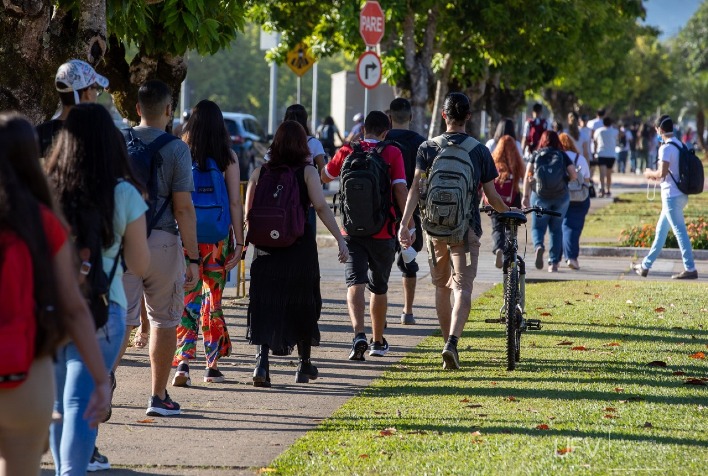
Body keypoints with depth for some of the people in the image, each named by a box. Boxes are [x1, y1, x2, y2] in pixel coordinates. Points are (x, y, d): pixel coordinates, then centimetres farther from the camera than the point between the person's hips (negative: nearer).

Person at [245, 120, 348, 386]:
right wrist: (340, 239, -13)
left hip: (266, 247, 1)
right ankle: (304, 364, 24)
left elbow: (249, 215, 6)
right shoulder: (307, 172, -3)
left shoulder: (260, 173, 5)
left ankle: (261, 358, -21)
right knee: (302, 303, 13)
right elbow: (321, 207, -13)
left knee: (265, 304, 0)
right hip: (300, 247, -1)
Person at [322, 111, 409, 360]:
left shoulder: (347, 151, 2)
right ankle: (378, 342, 27)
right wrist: (408, 221, -6)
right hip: (383, 232, 0)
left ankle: (358, 334, -29)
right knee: (379, 287, 16)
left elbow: (325, 177, 19)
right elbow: (400, 189, -12)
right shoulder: (392, 153, -4)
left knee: (355, 283, -6)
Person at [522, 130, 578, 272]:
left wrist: (526, 196, -1)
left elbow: (527, 176, -3)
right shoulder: (563, 155, 4)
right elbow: (574, 175, 1)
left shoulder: (536, 155, 4)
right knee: (556, 229, 11)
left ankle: (538, 246, -24)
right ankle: (554, 262, 8)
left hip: (540, 196, -1)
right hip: (561, 196, 1)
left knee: (538, 227, 8)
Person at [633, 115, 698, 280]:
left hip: (671, 195, -9)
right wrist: (657, 176, 19)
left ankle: (690, 269, -7)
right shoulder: (680, 145, 12)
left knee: (679, 231, -7)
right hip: (680, 194, 9)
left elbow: (662, 173, -22)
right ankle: (646, 265, 24)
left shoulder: (666, 148, -16)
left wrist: (650, 173, -3)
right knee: (661, 230, 16)